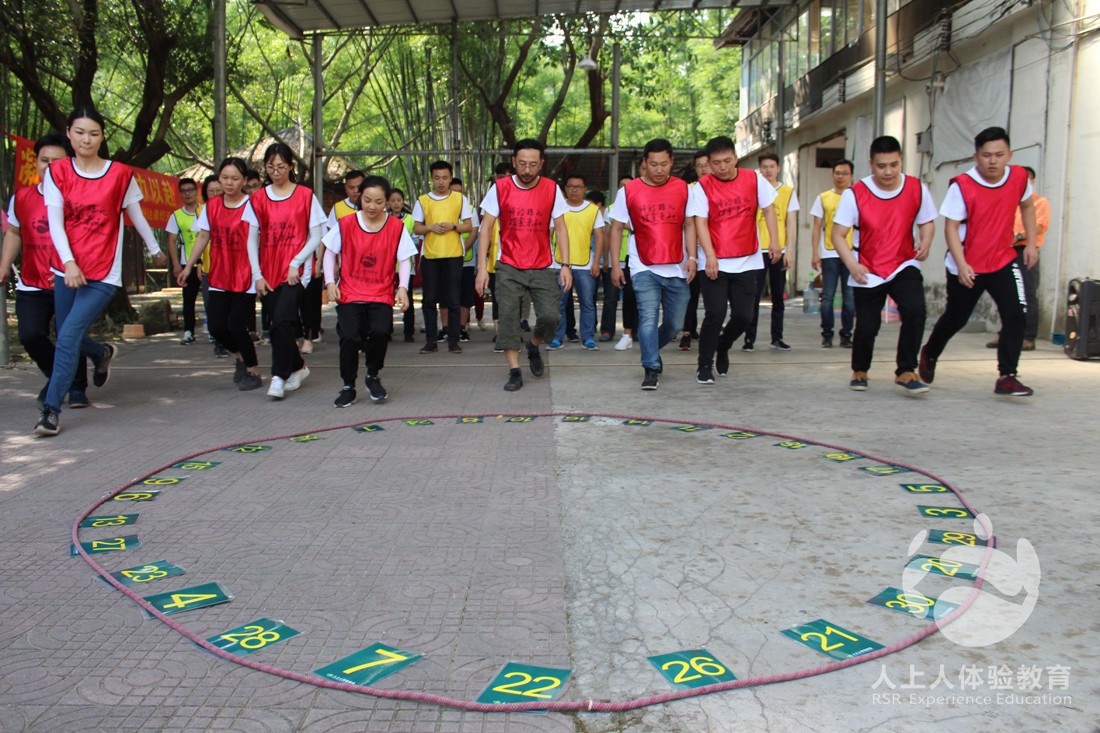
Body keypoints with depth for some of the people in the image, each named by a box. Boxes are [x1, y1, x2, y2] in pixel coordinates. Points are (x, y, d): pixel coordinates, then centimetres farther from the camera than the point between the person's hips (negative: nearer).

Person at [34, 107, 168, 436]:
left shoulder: (120, 174, -2)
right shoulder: (57, 172, 3)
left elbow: (137, 217, 11)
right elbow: (55, 222, -5)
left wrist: (156, 250, 22)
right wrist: (69, 263, -18)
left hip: (103, 275, -4)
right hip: (67, 271, 4)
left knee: (69, 335, -14)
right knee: (67, 338, 11)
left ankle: (51, 409, -8)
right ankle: (102, 353, 45)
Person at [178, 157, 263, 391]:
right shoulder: (211, 206, 7)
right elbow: (203, 237, 14)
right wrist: (188, 266, 12)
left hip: (245, 277, -5)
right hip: (219, 277, 5)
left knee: (237, 326, -6)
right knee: (216, 326, 1)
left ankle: (254, 371, 14)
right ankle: (240, 357, 30)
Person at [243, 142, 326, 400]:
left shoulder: (305, 195, 0)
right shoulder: (258, 199, 8)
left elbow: (316, 236, -1)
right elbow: (252, 240, 8)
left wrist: (295, 264, -11)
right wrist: (257, 275, 0)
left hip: (296, 273, -4)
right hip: (269, 273, 4)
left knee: (282, 321, -18)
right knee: (280, 324, 6)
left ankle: (279, 376, -9)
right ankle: (297, 367, 29)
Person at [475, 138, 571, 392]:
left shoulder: (552, 189, -1)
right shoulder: (500, 188, -3)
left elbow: (561, 228, 2)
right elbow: (486, 228, -2)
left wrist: (566, 265, -6)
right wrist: (482, 267, -10)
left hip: (543, 268, 0)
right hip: (509, 267, 0)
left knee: (550, 316, -11)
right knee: (508, 316, -7)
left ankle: (534, 346, 21)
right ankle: (514, 372, 3)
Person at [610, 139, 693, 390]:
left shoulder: (683, 189, 4)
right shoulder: (628, 191, 0)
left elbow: (689, 225, 6)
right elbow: (616, 229, 5)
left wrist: (692, 257, -6)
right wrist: (615, 264, 0)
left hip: (677, 270, 2)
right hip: (644, 269, -2)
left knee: (675, 324, 9)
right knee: (648, 318, -15)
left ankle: (651, 349, 36)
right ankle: (651, 370, -8)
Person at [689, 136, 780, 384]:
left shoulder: (754, 179, 2)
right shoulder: (703, 186, -5)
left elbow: (768, 209, 6)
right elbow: (700, 223, -9)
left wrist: (774, 241, -7)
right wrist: (710, 256, -19)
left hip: (747, 261, 3)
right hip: (715, 263, -2)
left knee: (743, 315, 2)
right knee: (715, 314, -9)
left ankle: (722, 347, 31)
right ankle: (704, 365, 6)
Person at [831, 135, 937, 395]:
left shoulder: (917, 189, -4)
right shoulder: (854, 194, -12)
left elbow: (927, 222, 9)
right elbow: (838, 234, -11)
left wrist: (925, 243, -14)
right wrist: (851, 264, -26)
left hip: (904, 266, 1)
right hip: (867, 273, -1)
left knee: (915, 311, -22)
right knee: (867, 327, 0)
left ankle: (906, 373, -9)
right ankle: (859, 372, 30)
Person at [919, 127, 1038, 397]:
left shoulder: (1019, 177, -5)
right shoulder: (962, 186, -18)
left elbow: (1027, 205, 15)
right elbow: (950, 227, -18)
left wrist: (1031, 242, 9)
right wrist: (961, 265, -27)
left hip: (1003, 262, 3)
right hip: (966, 267, -3)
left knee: (1015, 316, -14)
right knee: (955, 319, 14)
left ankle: (1007, 377, -8)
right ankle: (929, 354, 43)